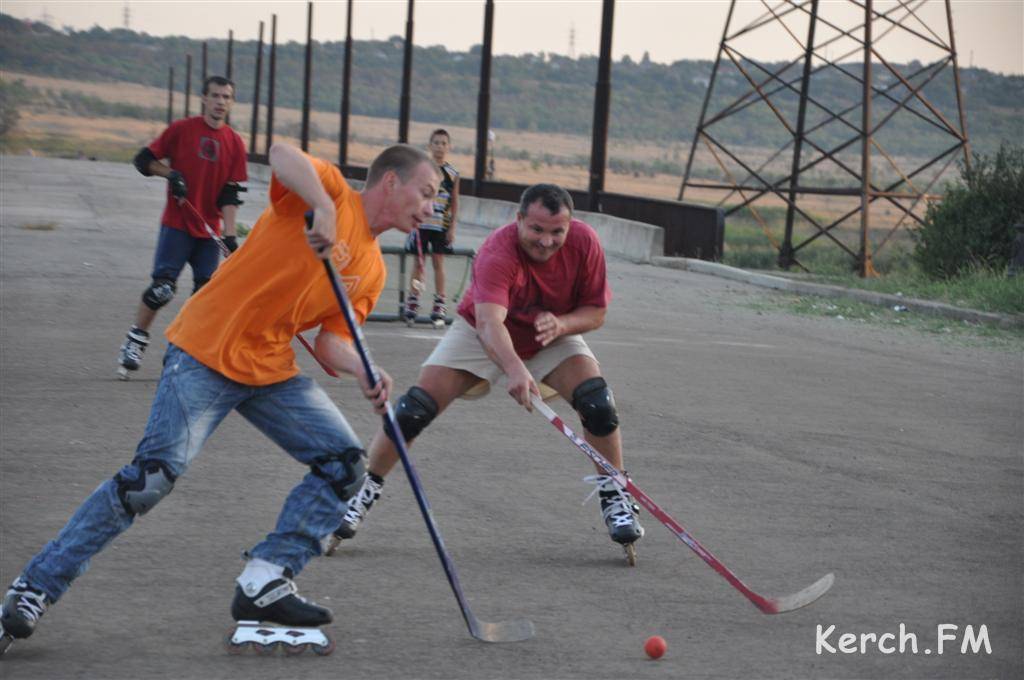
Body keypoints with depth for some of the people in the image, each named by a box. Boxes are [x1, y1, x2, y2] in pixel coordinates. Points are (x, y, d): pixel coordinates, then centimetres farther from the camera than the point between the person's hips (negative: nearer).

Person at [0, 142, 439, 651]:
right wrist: (324, 208, -37)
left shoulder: (371, 270, 14)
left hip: (273, 371, 8)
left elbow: (330, 343, 8)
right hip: (207, 353, -8)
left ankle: (265, 583, -3)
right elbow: (282, 154, -26)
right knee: (156, 473, -18)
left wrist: (364, 373, -11)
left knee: (345, 464, -3)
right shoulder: (331, 191, -6)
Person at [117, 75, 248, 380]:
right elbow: (144, 159, 2)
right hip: (177, 223, -3)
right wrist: (170, 173, -15)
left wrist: (230, 234, -8)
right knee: (162, 286, -11)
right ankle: (134, 342, 4)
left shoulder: (235, 143, 4)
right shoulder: (181, 129, -2)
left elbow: (230, 194, 2)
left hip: (209, 229, 3)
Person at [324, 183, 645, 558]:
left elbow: (596, 312, -13)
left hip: (554, 335, 3)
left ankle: (615, 498, -2)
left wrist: (561, 324, -34)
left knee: (597, 400, -20)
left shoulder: (584, 242, -24)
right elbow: (490, 323, -52)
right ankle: (365, 491, 3)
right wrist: (514, 369, -70)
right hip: (481, 332, -3)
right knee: (417, 407, -15)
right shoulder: (497, 252, -37)